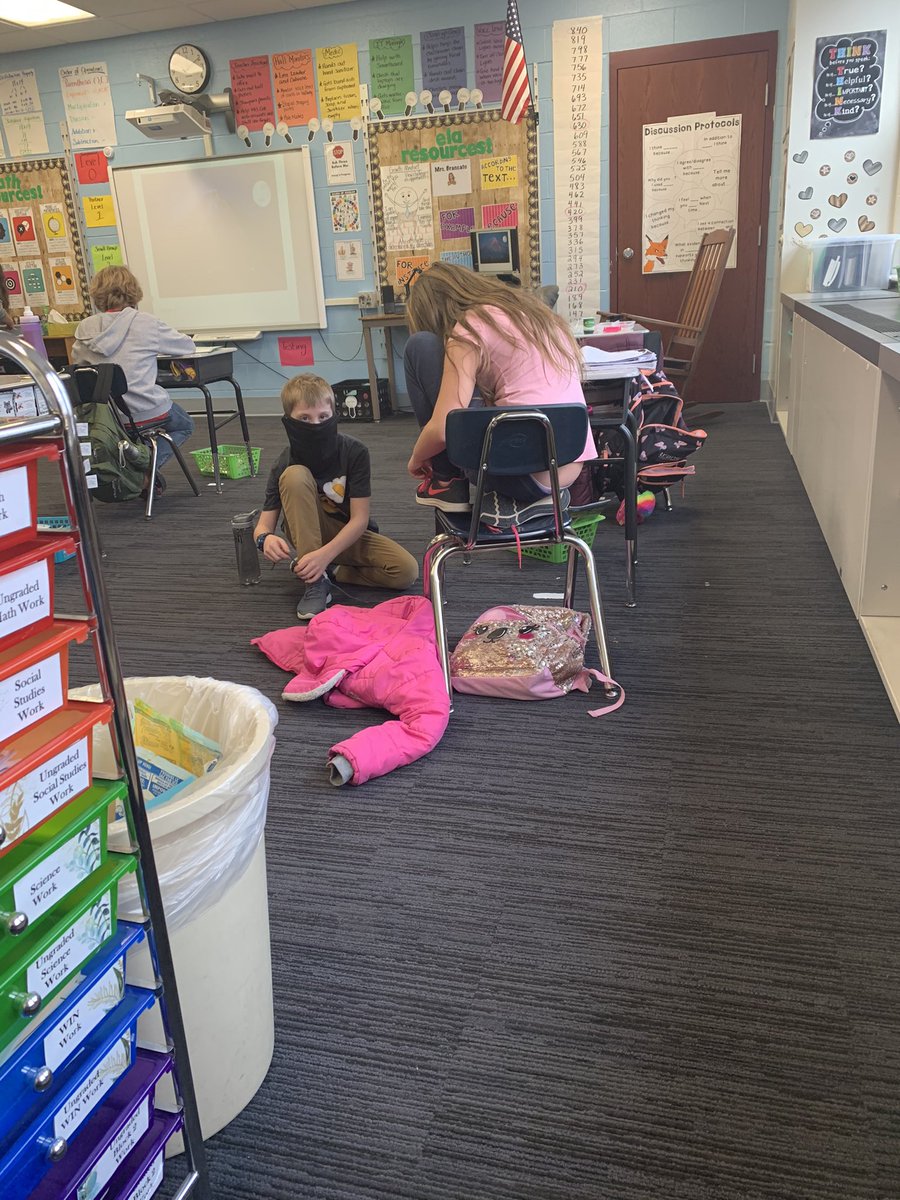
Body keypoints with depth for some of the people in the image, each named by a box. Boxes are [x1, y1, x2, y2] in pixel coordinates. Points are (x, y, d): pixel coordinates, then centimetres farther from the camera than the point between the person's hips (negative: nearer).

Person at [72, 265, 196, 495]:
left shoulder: (85, 327, 2)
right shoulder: (146, 323, -7)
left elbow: (77, 361, 17)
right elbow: (189, 346, 6)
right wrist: (154, 347, 27)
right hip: (147, 412, -5)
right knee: (185, 426, 27)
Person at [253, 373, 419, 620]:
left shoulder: (355, 452, -19)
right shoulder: (285, 463, -15)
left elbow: (359, 519, -20)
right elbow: (264, 523, -14)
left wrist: (325, 554, -35)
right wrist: (265, 538, -40)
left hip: (350, 535, 0)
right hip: (309, 537, 0)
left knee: (407, 571, -26)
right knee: (294, 476, -30)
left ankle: (330, 572, -6)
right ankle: (315, 581, -28)